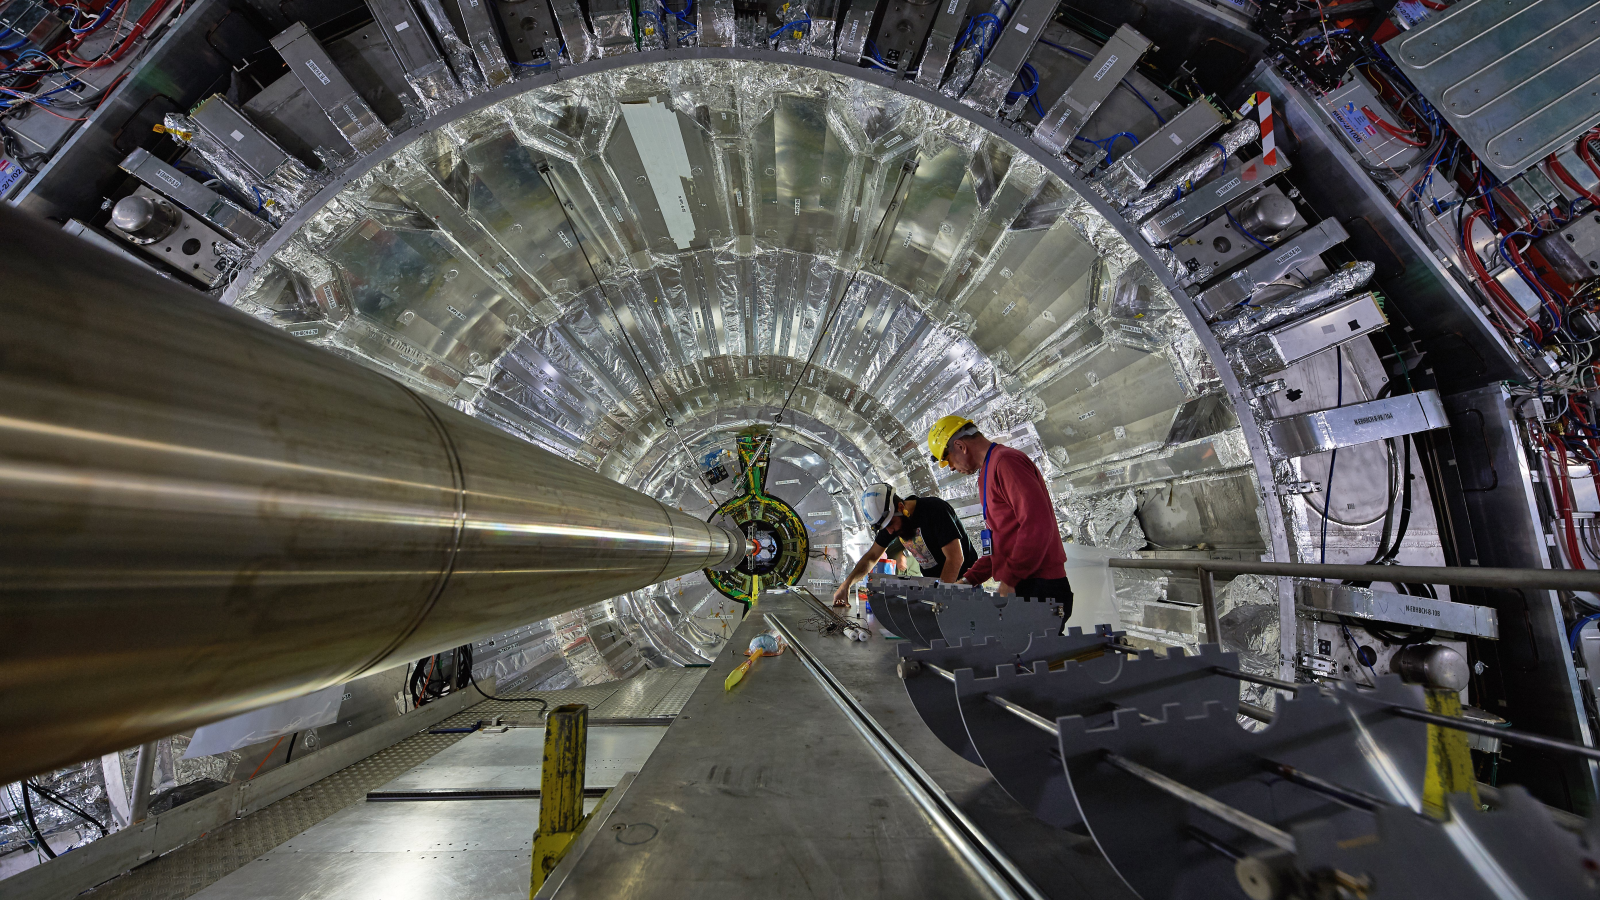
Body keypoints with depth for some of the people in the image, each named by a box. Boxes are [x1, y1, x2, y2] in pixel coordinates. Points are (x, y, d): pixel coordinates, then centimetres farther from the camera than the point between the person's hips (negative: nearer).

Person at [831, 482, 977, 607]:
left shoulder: (935, 510, -23)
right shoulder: (891, 519, -2)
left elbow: (955, 559, -25)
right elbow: (872, 556, 8)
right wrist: (846, 584, -3)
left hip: (963, 579, -6)